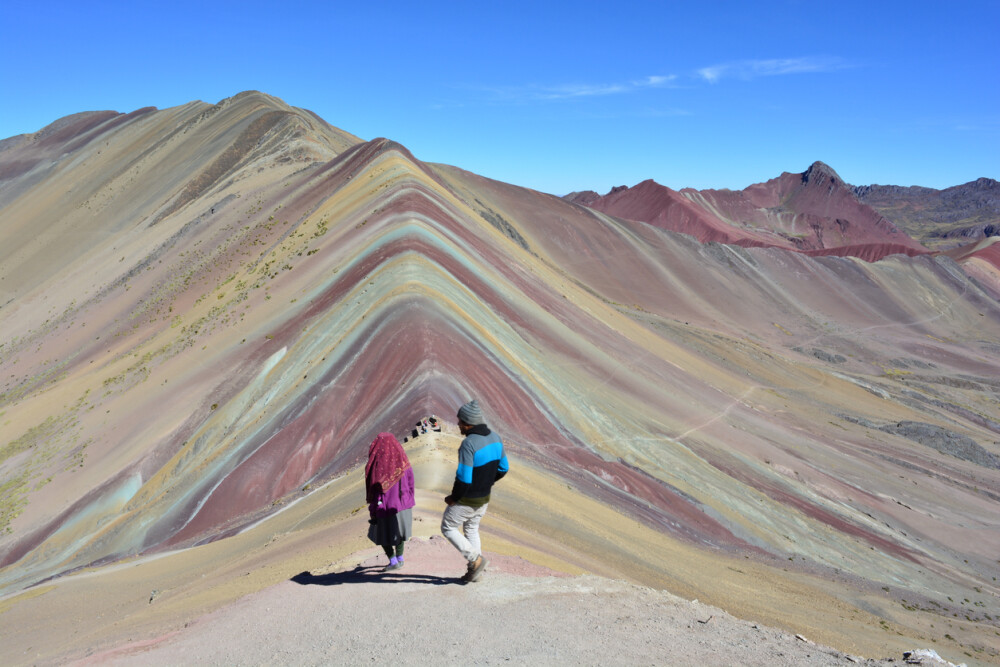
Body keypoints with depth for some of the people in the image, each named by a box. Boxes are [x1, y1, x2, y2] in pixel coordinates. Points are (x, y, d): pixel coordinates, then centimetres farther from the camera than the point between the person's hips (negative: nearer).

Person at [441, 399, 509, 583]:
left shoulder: (468, 444, -28)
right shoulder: (495, 438, -3)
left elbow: (463, 479, -28)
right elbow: (502, 468, 8)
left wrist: (453, 497, -11)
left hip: (466, 500, -8)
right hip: (484, 498, 8)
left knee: (448, 528, 15)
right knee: (471, 529, 26)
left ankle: (476, 560, 10)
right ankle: (474, 570, 30)